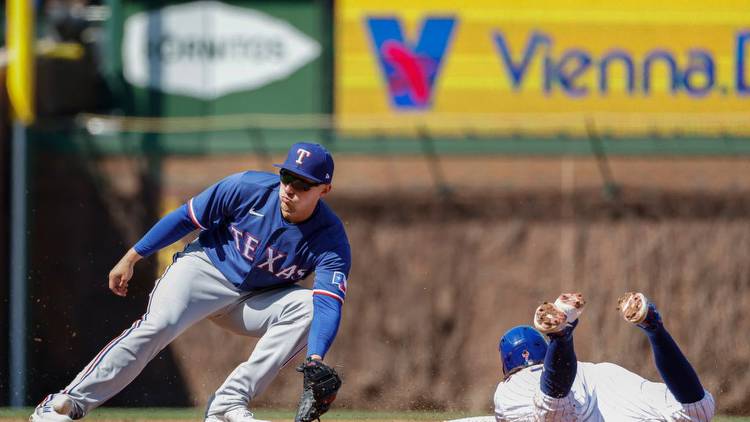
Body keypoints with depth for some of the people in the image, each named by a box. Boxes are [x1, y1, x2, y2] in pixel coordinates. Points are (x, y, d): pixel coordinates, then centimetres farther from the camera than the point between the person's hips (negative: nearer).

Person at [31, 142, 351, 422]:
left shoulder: (331, 239, -17)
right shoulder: (248, 188, -17)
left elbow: (330, 304, -30)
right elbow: (185, 218, -5)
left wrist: (315, 361, -47)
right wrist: (131, 259, -3)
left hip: (255, 301, 2)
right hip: (206, 269, -2)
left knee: (309, 308, -25)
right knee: (159, 324, -30)